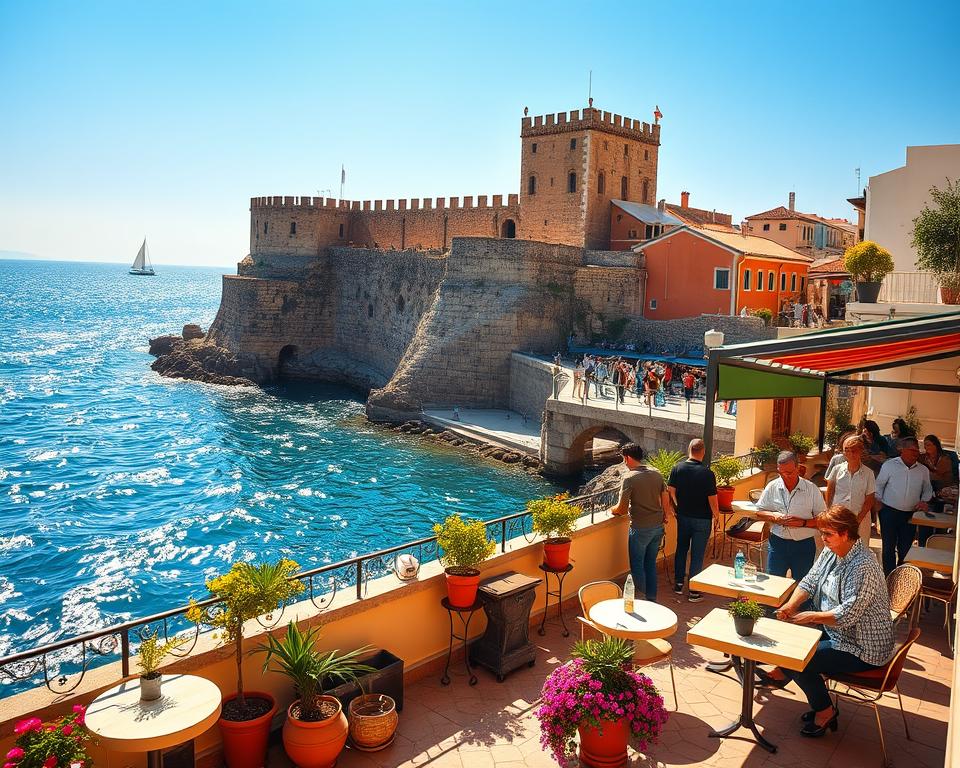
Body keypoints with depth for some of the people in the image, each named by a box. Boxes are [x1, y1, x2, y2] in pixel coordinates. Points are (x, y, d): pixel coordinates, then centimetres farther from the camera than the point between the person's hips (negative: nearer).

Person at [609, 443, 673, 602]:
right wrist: (665, 515, 23)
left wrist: (612, 510, 4)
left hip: (640, 528, -6)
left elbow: (622, 509, -17)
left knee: (637, 565, 9)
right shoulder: (656, 473, 2)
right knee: (651, 563, 18)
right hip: (658, 526, 6)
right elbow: (666, 499, 8)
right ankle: (652, 598, 26)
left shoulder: (630, 478, -17)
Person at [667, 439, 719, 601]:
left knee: (681, 549, 19)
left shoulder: (677, 468, -8)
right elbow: (712, 499, -16)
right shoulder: (707, 473, -20)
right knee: (697, 554, 5)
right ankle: (694, 591, 10)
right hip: (702, 519, -4)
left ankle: (678, 584, 28)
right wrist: (716, 516, 0)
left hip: (683, 516, 4)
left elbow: (671, 490, 0)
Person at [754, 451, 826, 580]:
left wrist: (803, 523, -19)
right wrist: (774, 517, -13)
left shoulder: (812, 489, -5)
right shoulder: (772, 487, 0)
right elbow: (759, 513, 7)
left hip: (804, 545, -1)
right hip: (777, 542, 1)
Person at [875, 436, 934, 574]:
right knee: (889, 548, 3)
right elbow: (879, 485, 5)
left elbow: (927, 489, 19)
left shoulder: (923, 470, 5)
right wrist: (878, 502, -2)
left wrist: (924, 501, 2)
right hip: (889, 512, -3)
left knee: (905, 549, 9)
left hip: (910, 515, 3)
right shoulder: (889, 465, -3)